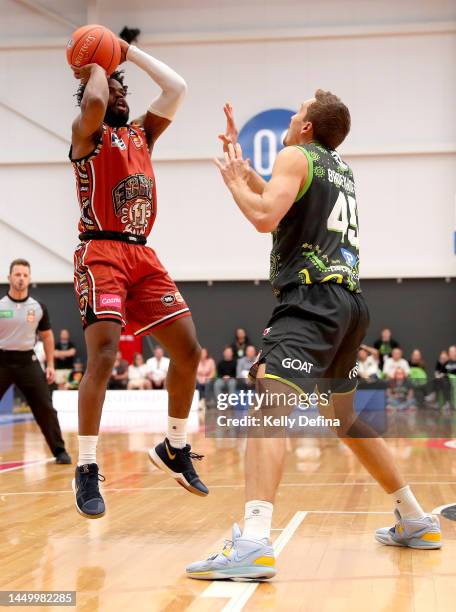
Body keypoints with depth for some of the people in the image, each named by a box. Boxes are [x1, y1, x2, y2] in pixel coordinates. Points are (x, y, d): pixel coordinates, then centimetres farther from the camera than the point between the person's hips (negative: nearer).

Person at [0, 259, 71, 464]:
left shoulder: (38, 308, 2)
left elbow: (46, 336, 13)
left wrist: (50, 365, 7)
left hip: (27, 361, 1)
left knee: (45, 408, -3)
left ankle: (60, 451, 7)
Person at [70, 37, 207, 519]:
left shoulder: (142, 133, 20)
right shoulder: (86, 133, 3)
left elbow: (176, 87, 12)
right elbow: (93, 101, -21)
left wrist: (127, 52, 16)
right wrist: (95, 67, 0)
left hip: (143, 256, 7)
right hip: (101, 253, -7)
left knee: (188, 350, 3)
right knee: (103, 355, -20)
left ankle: (174, 449, 20)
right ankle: (87, 471, -11)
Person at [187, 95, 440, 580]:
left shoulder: (295, 155, 0)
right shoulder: (341, 170, 24)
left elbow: (265, 217, -14)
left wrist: (233, 180, 3)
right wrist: (240, 164, 38)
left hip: (313, 300, -9)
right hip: (349, 303, 9)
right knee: (345, 418, 23)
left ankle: (253, 545, -38)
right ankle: (415, 522, 32)